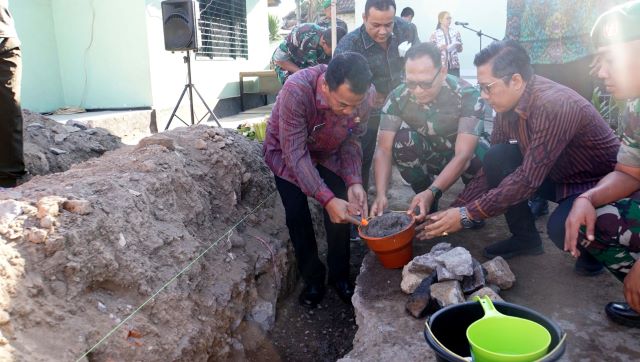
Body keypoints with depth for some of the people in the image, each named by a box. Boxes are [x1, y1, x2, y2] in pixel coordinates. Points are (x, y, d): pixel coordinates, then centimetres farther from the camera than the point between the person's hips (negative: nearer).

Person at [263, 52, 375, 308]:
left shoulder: (365, 95, -29)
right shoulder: (296, 90, -41)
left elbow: (351, 141, -16)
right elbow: (295, 153, -39)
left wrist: (354, 182, -33)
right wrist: (328, 200, -47)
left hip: (328, 153, 3)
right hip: (286, 152, -2)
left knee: (341, 213, -7)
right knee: (298, 216, -8)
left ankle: (339, 275, 16)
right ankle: (312, 279, 14)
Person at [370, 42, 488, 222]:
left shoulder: (467, 95, -30)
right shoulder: (397, 97, -23)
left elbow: (462, 155, -36)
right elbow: (383, 148, -26)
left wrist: (431, 193, -50)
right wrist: (381, 194, -41)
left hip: (460, 152, -2)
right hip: (426, 156, 2)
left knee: (481, 157, -36)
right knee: (402, 140, -30)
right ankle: (427, 206, -9)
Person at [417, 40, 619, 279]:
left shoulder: (553, 105, -32)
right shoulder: (507, 106, -8)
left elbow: (528, 179, -34)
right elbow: (490, 169, -2)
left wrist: (467, 215, -31)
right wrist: (454, 211, -10)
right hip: (559, 177, 7)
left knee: (561, 228, -34)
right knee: (496, 158, -15)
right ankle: (525, 237, 4)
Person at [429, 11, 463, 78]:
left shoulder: (456, 32, 7)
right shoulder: (435, 34, -1)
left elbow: (460, 50, 13)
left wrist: (458, 46, -8)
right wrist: (440, 48, -17)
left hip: (454, 65, 3)